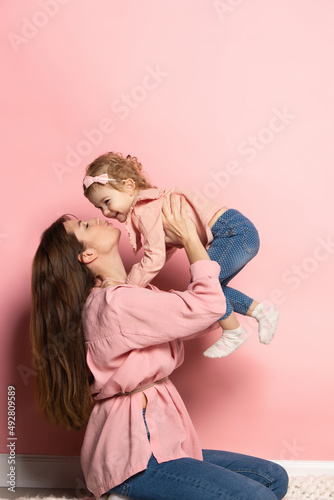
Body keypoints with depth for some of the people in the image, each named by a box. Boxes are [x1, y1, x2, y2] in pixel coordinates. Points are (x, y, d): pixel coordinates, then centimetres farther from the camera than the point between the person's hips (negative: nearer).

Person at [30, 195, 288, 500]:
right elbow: (209, 305, -18)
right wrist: (189, 237, -7)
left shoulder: (126, 296, 13)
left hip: (150, 440, 9)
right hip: (130, 454, -9)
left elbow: (201, 321, 10)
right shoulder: (114, 303, -19)